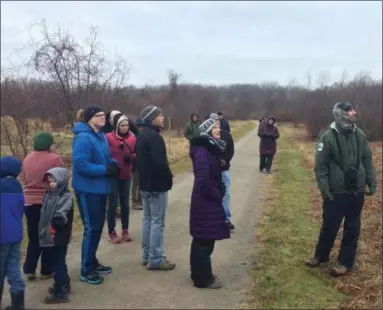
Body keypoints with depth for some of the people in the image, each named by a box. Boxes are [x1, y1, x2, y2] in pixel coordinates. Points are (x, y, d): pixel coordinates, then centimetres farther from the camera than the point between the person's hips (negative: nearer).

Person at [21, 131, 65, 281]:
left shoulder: (27, 158, 5)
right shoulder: (54, 158, -12)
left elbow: (23, 179, 11)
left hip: (29, 202, 5)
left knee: (33, 238, 15)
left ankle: (29, 269, 15)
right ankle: (47, 270, 14)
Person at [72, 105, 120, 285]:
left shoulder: (101, 136, 9)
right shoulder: (83, 138, -20)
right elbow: (80, 164, -27)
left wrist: (113, 164, -2)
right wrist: (106, 170, -23)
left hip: (100, 188, 9)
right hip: (88, 190, -9)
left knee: (98, 226, 17)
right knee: (91, 228, -3)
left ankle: (92, 262, 32)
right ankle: (86, 270, 10)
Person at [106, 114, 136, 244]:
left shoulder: (132, 137, -1)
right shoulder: (109, 138, -11)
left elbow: (136, 154, 3)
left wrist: (131, 157, -16)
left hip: (126, 176, 4)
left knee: (125, 203, 12)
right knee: (113, 203, 4)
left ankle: (125, 230, 24)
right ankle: (112, 232, 15)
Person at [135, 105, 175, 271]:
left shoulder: (141, 136, 12)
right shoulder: (154, 137, -20)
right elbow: (160, 163, -27)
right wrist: (169, 178, -11)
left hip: (145, 184, 10)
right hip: (157, 186, -10)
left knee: (148, 220, 15)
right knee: (157, 222, -2)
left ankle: (147, 255, 24)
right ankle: (156, 259, 4)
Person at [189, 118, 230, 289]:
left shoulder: (211, 148, 10)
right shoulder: (202, 151, -20)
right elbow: (202, 179, -27)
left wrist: (220, 191, 6)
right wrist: (216, 195, -15)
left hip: (208, 200, 10)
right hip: (205, 201, -10)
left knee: (202, 239, 18)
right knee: (205, 240, 0)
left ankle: (200, 273, 30)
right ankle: (203, 278, 12)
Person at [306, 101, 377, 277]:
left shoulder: (360, 135, 1)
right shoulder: (328, 136, -10)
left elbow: (367, 161, 9)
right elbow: (320, 165, -9)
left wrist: (372, 183, 5)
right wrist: (324, 188, -14)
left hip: (356, 191, 3)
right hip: (336, 192, -3)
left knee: (352, 228, 9)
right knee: (329, 225, 9)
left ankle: (345, 262, 22)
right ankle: (321, 255, 29)